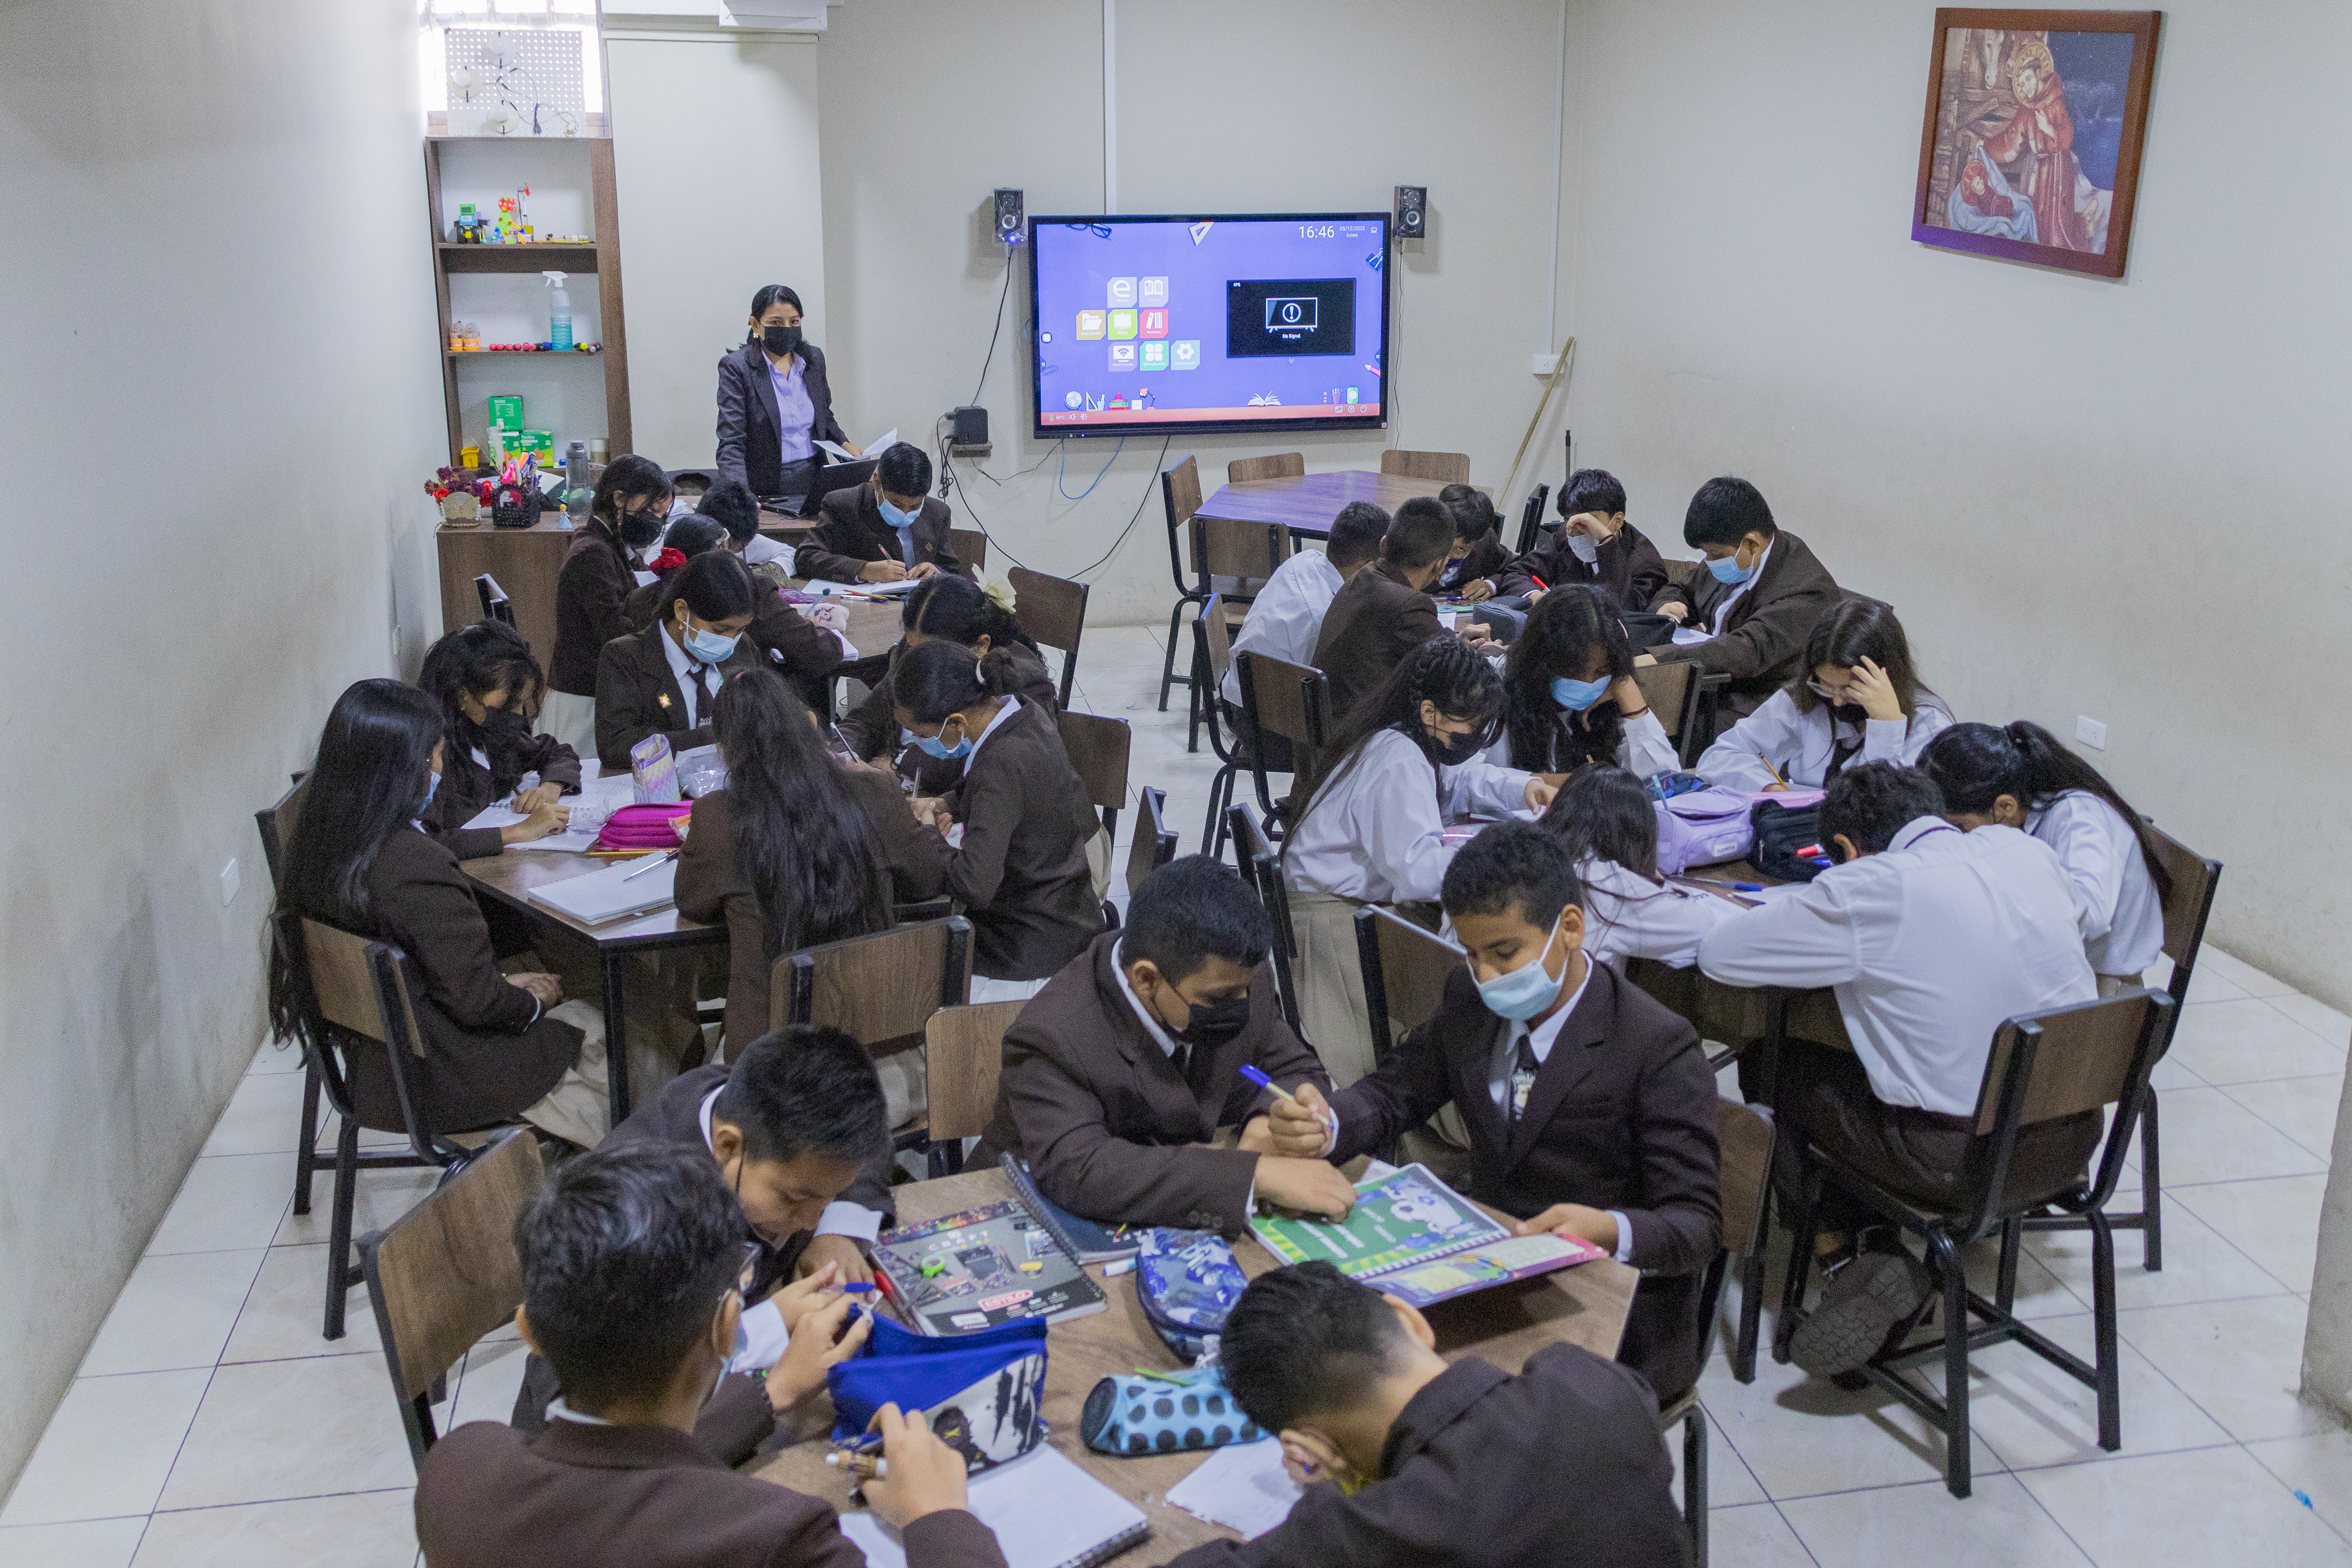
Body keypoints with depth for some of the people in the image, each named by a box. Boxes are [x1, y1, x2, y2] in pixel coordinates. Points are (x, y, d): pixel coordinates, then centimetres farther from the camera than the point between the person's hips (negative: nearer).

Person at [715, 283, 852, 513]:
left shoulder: (813, 357, 11)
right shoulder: (735, 367, -6)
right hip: (769, 484, -5)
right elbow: (731, 442, -12)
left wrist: (845, 446, 4)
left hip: (815, 477, 5)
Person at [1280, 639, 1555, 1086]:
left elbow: (1457, 779, 29)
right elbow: (1419, 871, -30)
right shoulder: (1399, 762, -20)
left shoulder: (1397, 740, 10)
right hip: (1334, 916, -11)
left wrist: (1521, 787, 10)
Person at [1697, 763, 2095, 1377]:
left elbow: (1718, 953, -8)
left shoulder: (1867, 890, -15)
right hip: (2075, 1141, 6)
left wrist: (1804, 910, 11)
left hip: (1962, 1162, -6)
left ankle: (1851, 1253, 10)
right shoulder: (2026, 849, 2)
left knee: (1773, 1066, 13)